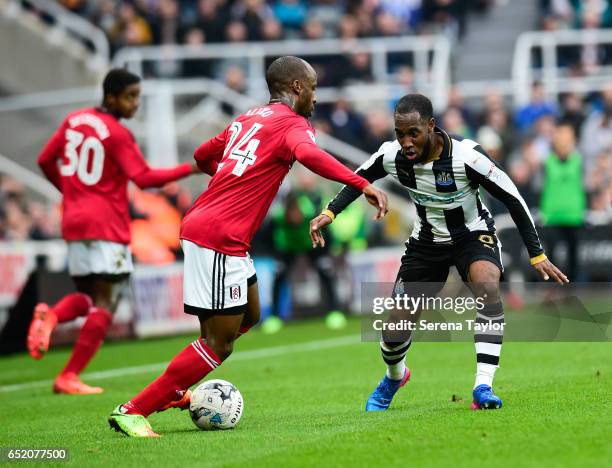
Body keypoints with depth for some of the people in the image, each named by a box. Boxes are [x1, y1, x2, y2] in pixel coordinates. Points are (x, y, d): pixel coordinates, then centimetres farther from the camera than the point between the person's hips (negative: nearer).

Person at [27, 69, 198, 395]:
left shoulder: (74, 120, 10)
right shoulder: (118, 134, -11)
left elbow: (46, 161, 17)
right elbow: (144, 178, -16)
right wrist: (191, 168, -13)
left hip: (74, 220, 7)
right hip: (106, 226, -7)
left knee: (88, 297, 17)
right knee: (104, 304, -4)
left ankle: (50, 316, -17)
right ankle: (69, 378, -11)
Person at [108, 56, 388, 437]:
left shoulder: (248, 119, 19)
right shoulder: (291, 124, -5)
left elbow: (203, 156, 31)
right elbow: (309, 155, -28)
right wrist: (363, 184, -33)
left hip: (201, 226, 10)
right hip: (218, 238, -10)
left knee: (248, 316, 22)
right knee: (219, 344, -7)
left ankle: (172, 391, 25)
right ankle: (132, 411, -5)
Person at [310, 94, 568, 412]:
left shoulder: (466, 156, -30)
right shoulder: (392, 155, -19)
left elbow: (511, 198, -19)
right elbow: (359, 179, 4)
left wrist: (537, 255, -18)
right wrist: (329, 212, -9)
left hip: (473, 235, -3)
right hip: (426, 241, 3)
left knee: (487, 284, -36)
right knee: (396, 324, 1)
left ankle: (483, 387, -34)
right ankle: (394, 377, 38)